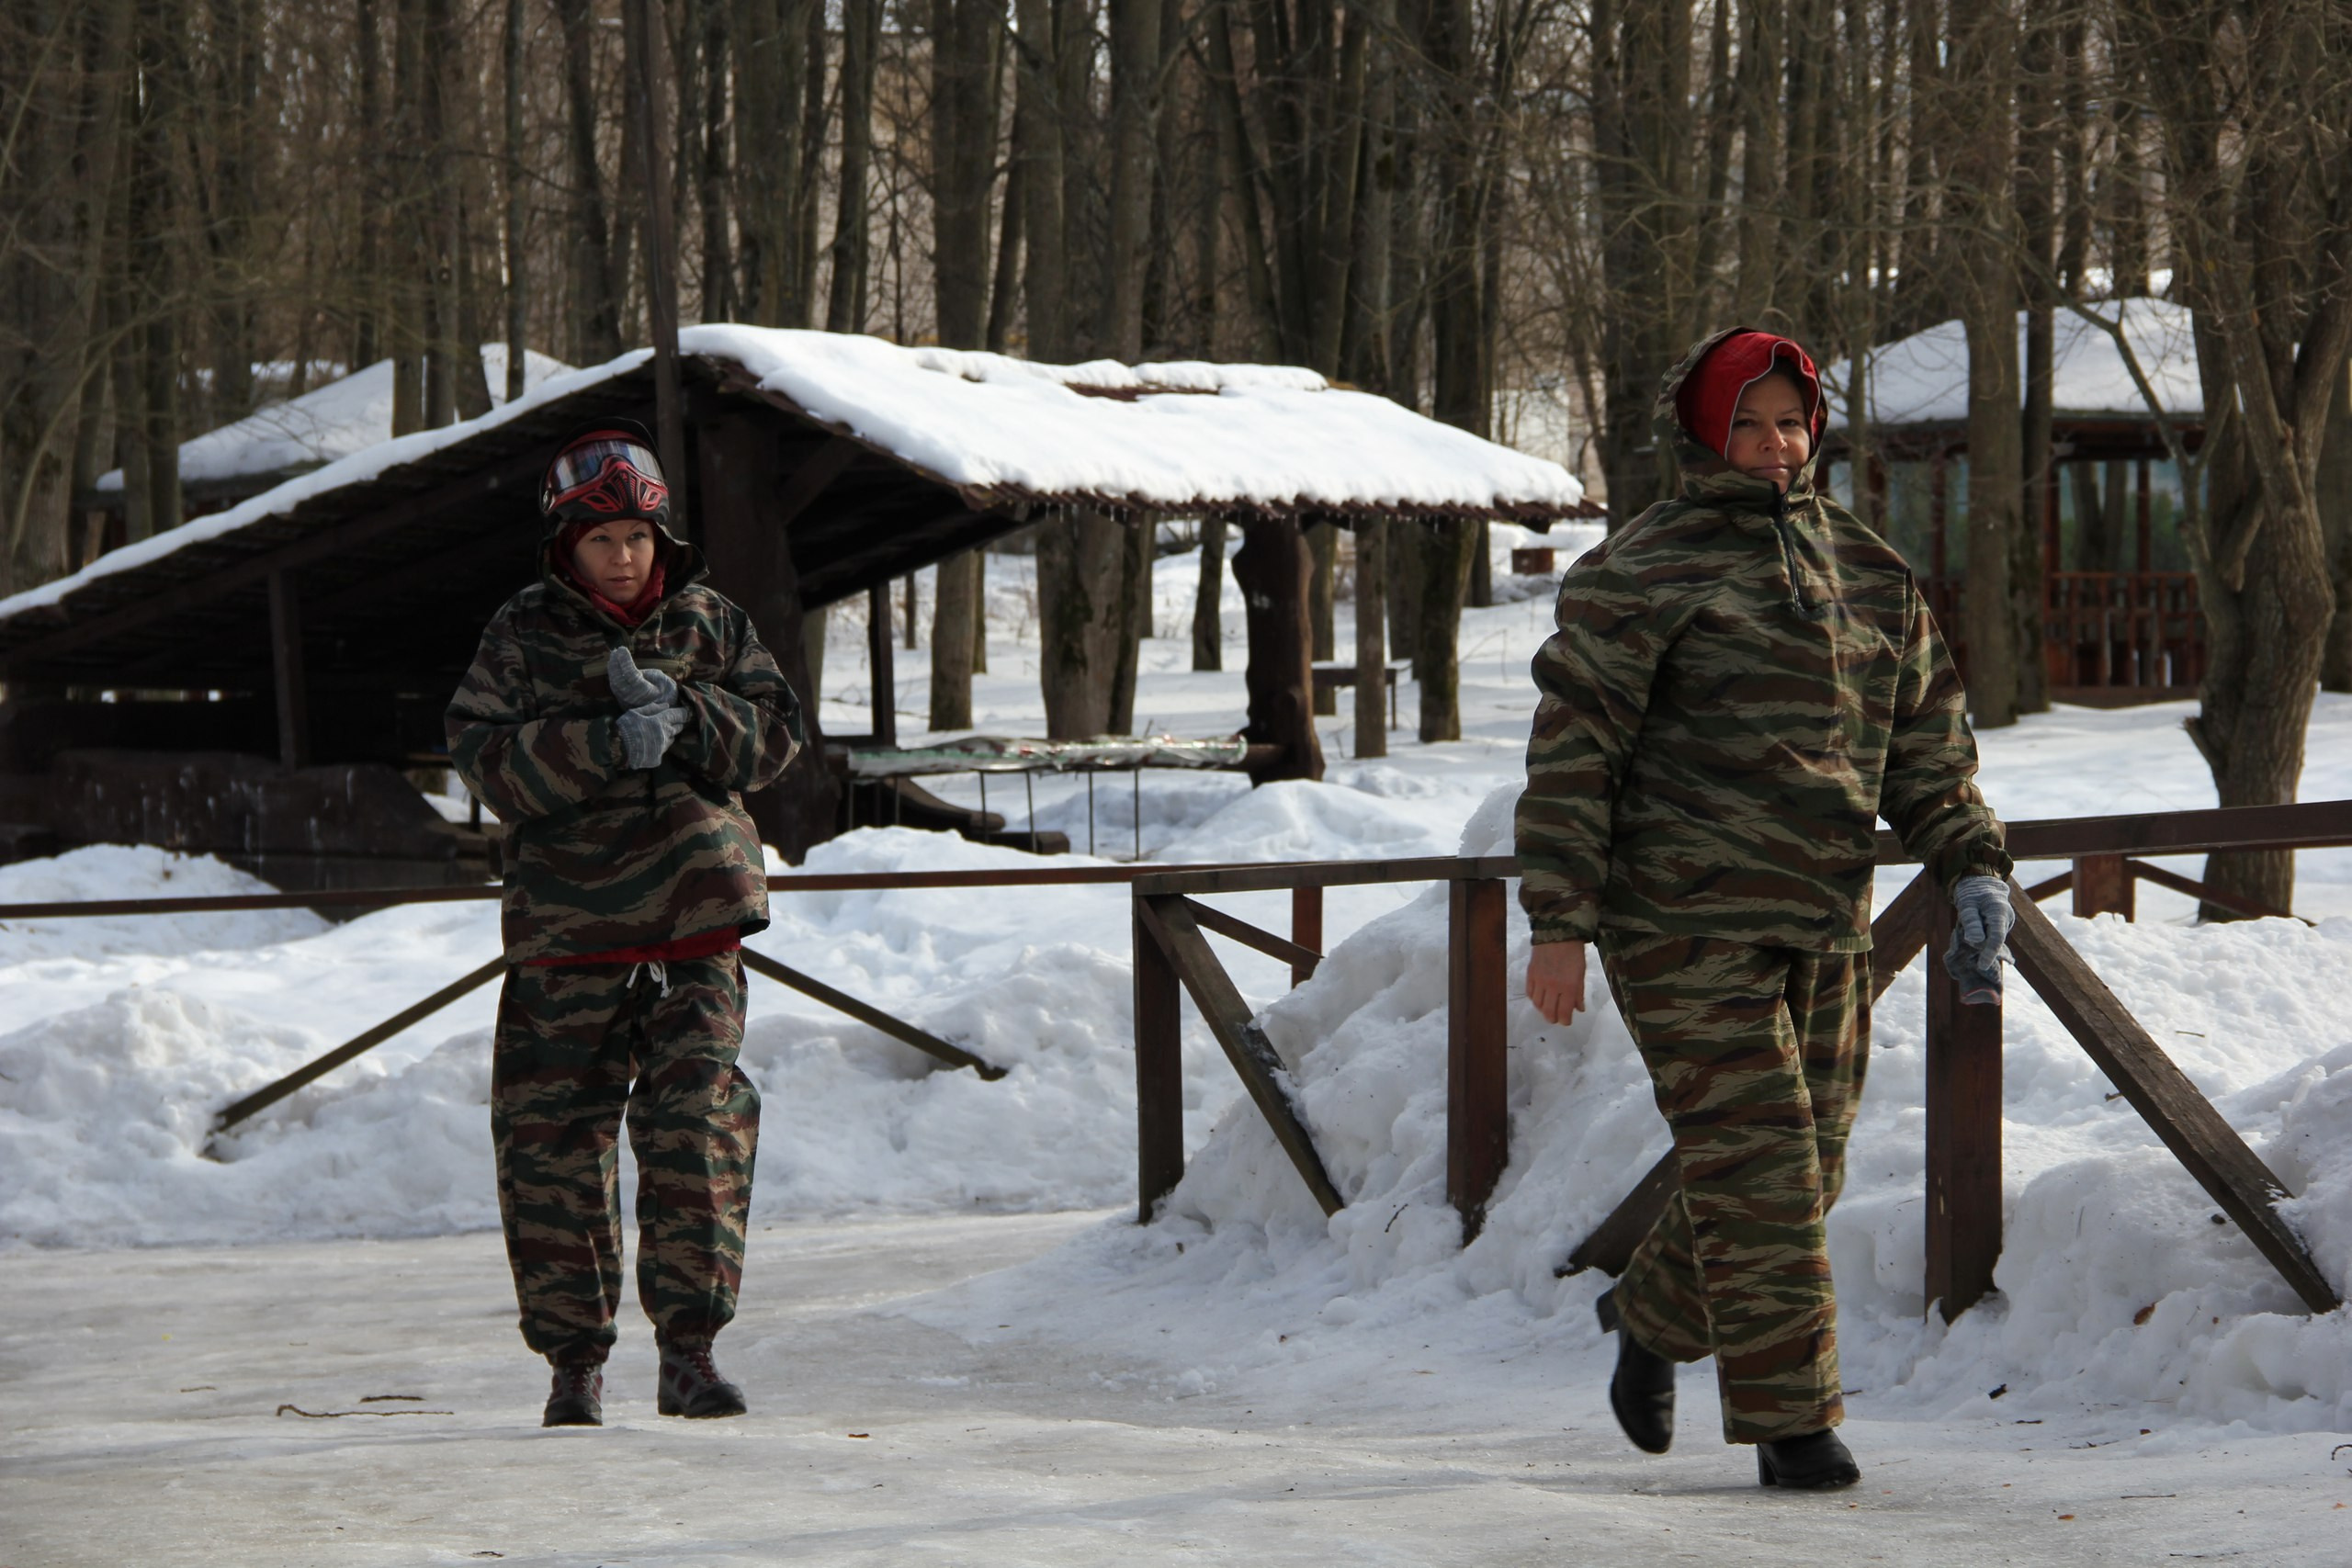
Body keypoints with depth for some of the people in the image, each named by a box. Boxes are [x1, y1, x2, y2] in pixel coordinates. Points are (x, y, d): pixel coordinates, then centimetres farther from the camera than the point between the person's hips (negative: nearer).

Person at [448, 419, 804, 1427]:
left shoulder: (709, 623, 9)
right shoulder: (520, 638, 3)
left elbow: (776, 736, 3)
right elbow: (488, 764, -8)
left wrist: (683, 713, -15)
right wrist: (607, 743, -21)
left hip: (694, 927, 1)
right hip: (566, 935, -1)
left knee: (697, 1127, -8)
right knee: (554, 1144, 1)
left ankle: (689, 1351, -2)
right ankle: (574, 1362, 12)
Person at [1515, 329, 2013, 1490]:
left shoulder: (1868, 575, 12)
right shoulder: (1640, 574, -7)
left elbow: (1925, 743, 14)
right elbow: (1571, 752, -9)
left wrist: (1975, 875, 0)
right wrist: (1559, 926, -14)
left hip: (1822, 932, 6)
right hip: (1684, 925, -6)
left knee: (1801, 1171, 12)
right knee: (1755, 1171, -9)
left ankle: (1651, 1316, 37)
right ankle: (1790, 1423, -1)